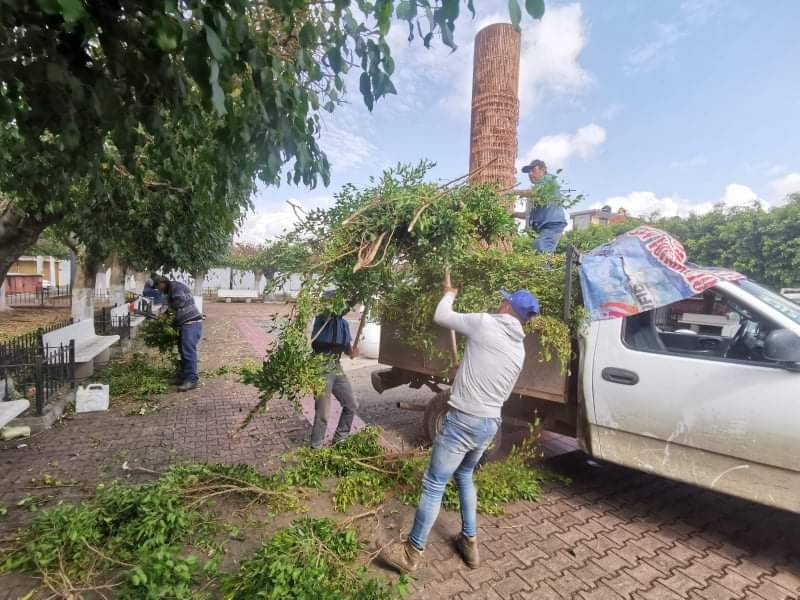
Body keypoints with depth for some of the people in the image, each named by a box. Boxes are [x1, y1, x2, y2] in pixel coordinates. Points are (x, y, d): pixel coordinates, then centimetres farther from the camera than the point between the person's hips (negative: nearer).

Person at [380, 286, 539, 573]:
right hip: (490, 423, 8)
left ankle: (412, 552, 18)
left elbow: (441, 316, -2)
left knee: (434, 484, 4)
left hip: (464, 420, -7)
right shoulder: (519, 350, 10)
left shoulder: (485, 322, -12)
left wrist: (449, 294, 18)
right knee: (464, 476, 27)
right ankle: (469, 542, 36)